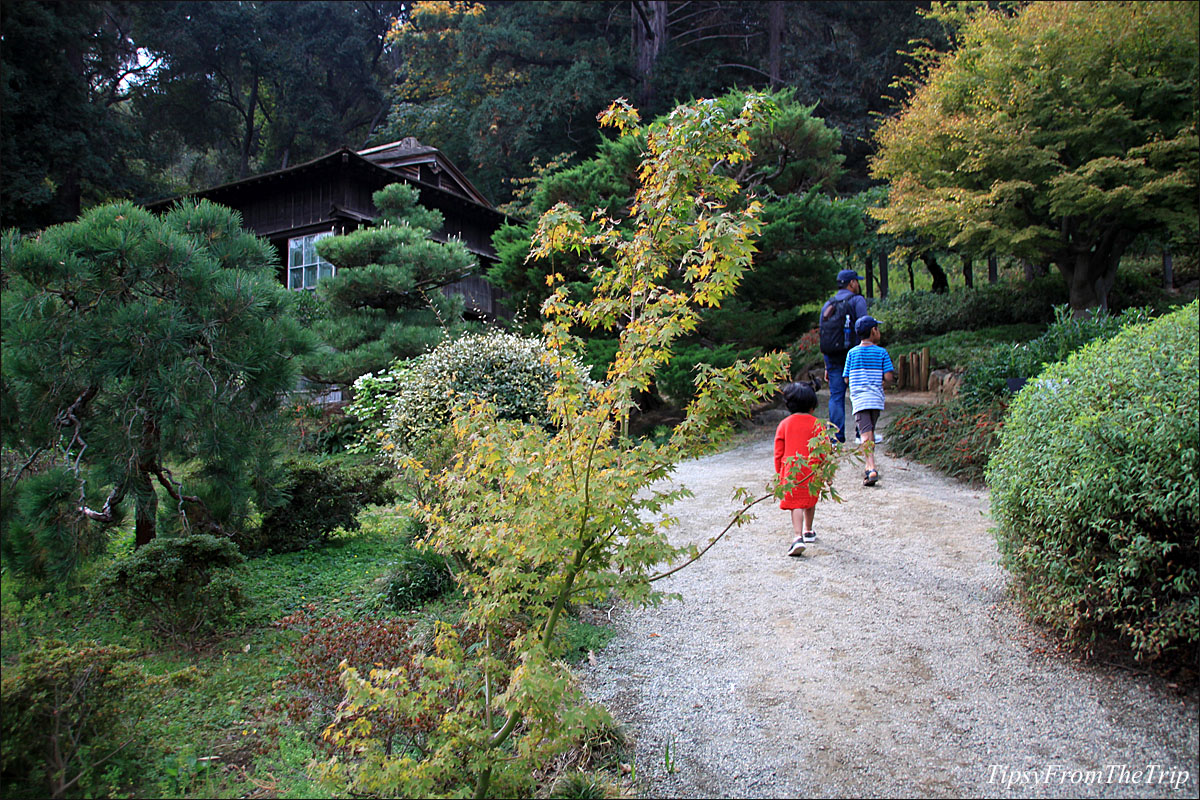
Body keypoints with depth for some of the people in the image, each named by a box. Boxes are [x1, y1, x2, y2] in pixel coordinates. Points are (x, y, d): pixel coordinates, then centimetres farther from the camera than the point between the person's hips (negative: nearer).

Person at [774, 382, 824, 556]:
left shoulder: (784, 424, 1)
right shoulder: (817, 425, 0)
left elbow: (778, 452, 2)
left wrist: (779, 474, 11)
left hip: (791, 470, -1)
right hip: (812, 470, 1)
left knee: (796, 504, -4)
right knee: (810, 501, 21)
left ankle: (798, 537, -21)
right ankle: (808, 532, 38)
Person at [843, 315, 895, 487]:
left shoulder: (852, 353, 4)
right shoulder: (882, 352, 2)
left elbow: (846, 379, 4)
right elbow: (889, 376, -4)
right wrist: (882, 384, 17)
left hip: (859, 399, -1)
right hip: (876, 398, 2)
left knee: (866, 434, -11)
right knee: (871, 431, 17)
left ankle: (871, 469, -26)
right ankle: (869, 467, 25)